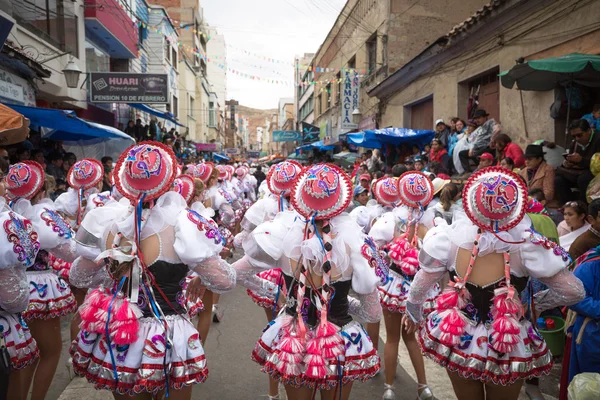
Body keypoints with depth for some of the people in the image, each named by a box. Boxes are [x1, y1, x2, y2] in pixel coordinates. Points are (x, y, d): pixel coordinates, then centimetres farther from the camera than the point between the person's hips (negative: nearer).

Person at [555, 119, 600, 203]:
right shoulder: (575, 142, 6)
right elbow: (570, 160, 14)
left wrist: (581, 160, -36)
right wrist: (565, 163, -11)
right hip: (577, 174, 6)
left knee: (583, 179, -37)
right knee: (558, 180, -17)